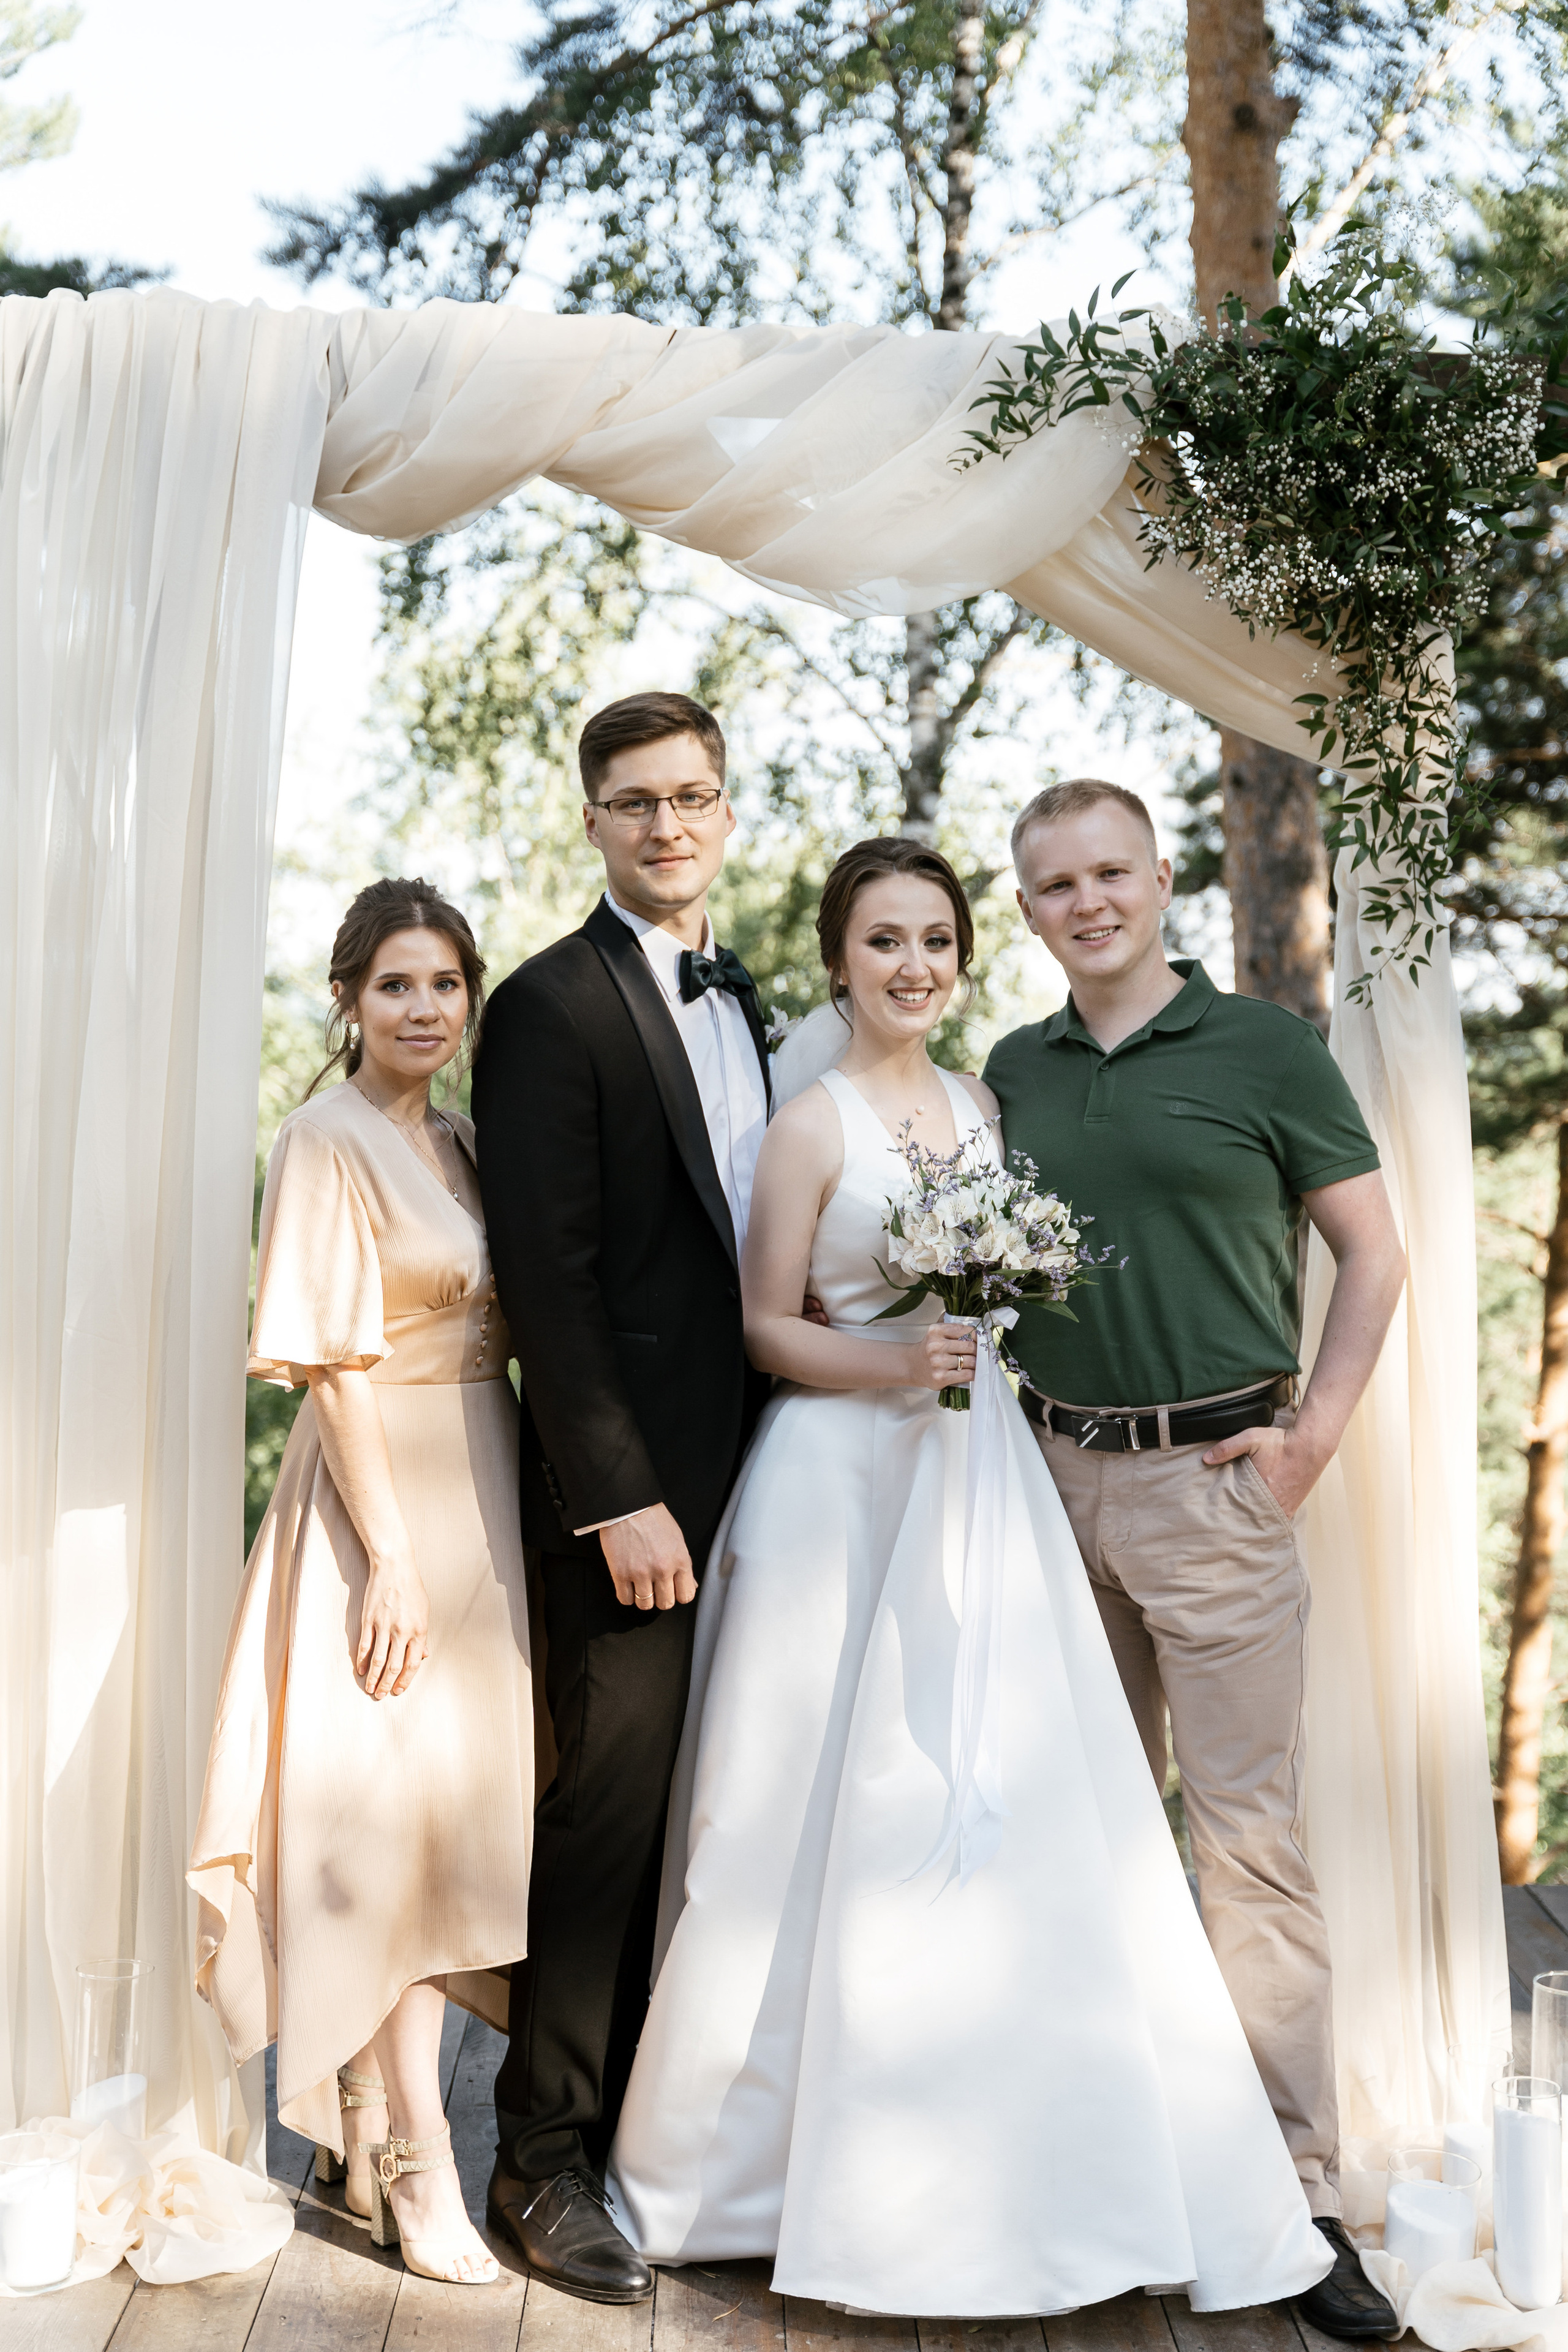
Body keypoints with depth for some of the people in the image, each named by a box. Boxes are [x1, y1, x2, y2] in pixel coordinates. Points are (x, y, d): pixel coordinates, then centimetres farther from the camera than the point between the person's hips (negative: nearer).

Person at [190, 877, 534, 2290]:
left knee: (462, 1798, 12)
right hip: (385, 1495, -8)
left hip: (483, 1495, 8)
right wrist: (389, 1553, -19)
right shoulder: (329, 1140, -10)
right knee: (394, 1810, -3)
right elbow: (334, 1362, -15)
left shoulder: (457, 1144, 13)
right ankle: (416, 2167, 8)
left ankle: (371, 2125, 28)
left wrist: (504, 1525, 12)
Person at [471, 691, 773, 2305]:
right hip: (631, 1485, -7)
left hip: (745, 1467, 7)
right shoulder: (552, 1006, -8)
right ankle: (543, 2159, 17)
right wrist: (621, 1497, -17)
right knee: (612, 1808, 0)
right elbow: (546, 1276, -14)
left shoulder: (743, 999, 15)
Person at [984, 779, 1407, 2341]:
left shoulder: (1263, 1047, -2)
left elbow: (1373, 1253, 1)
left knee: (1249, 1838, -3)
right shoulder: (1012, 1072, 10)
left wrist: (1313, 1436, -8)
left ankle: (1296, 2196, 8)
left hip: (1212, 1480, -4)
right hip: (1053, 1476, 5)